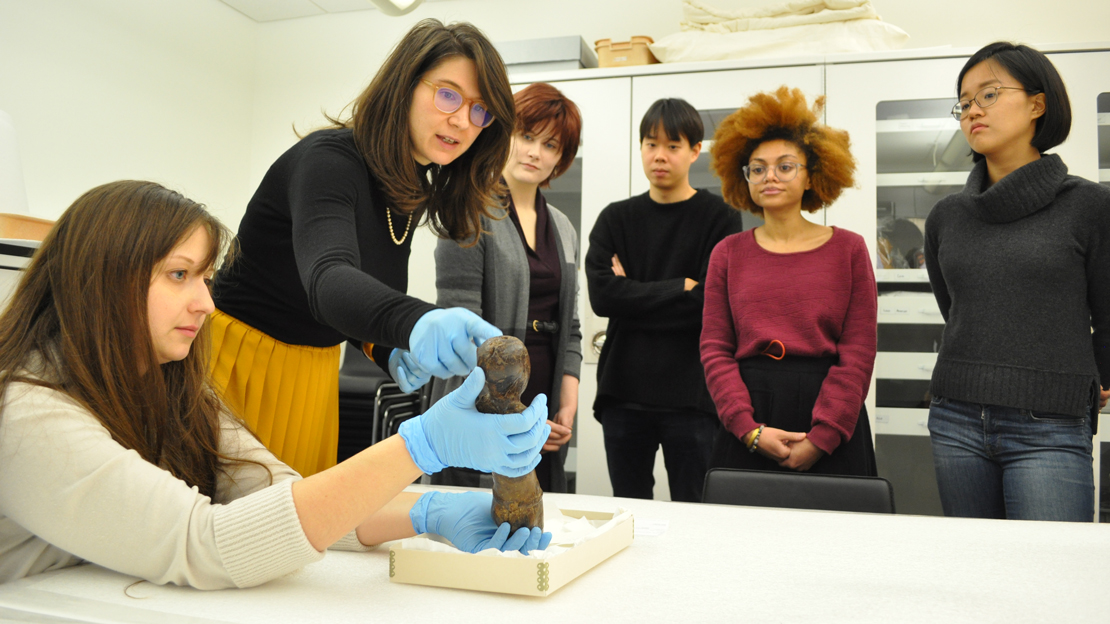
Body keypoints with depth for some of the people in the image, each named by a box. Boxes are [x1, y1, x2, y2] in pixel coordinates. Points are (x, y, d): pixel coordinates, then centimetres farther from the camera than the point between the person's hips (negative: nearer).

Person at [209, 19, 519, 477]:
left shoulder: (414, 192, 3)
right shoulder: (328, 159, -22)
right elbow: (328, 279, -41)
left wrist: (387, 350, -10)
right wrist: (417, 323, -61)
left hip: (315, 368, 7)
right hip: (242, 354, -7)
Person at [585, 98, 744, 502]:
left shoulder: (720, 218, 1)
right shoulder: (616, 219, 9)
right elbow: (601, 295, -7)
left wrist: (635, 293, -8)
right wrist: (681, 288, -9)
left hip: (693, 396, -2)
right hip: (624, 393, 3)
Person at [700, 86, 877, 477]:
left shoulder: (848, 249, 3)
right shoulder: (728, 253, 6)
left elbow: (858, 353, -3)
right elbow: (714, 350, 2)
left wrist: (820, 438, -12)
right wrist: (750, 429, -10)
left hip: (831, 434, -1)